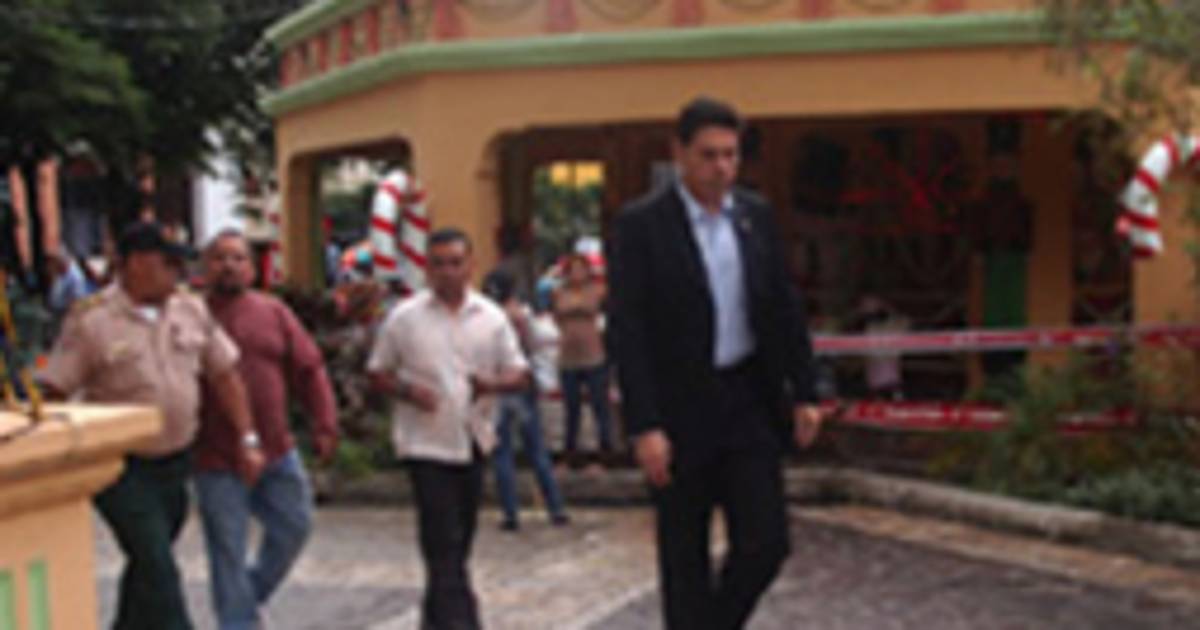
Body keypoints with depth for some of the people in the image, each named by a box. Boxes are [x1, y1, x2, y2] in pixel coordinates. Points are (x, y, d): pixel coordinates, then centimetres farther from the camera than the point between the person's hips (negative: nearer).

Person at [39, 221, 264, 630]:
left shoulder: (192, 311, 4)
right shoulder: (91, 321, -11)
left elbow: (224, 374, 8)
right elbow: (54, 392, -10)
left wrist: (247, 439, 3)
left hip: (175, 463, 5)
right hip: (121, 469, -5)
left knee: (148, 562, 17)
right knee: (157, 568, -10)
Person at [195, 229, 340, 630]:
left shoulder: (274, 313, 6)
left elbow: (309, 369, 7)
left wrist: (324, 425, 0)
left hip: (277, 451, 4)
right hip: (217, 460, -4)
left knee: (294, 526, 12)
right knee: (228, 549, 2)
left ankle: (251, 595, 34)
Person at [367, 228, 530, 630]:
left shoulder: (492, 318, 4)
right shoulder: (405, 317, -3)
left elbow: (519, 375, 6)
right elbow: (377, 374, 3)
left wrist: (493, 384, -15)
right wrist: (407, 390, -17)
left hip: (473, 441, 4)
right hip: (426, 442, -4)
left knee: (457, 541, 15)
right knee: (444, 542, -10)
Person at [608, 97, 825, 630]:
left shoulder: (755, 215, 6)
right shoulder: (640, 224, -9)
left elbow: (785, 309, 10)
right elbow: (628, 330, -13)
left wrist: (803, 393, 6)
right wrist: (644, 426, -18)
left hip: (750, 404, 4)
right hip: (679, 411, -4)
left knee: (765, 544, 2)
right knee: (685, 557, 7)